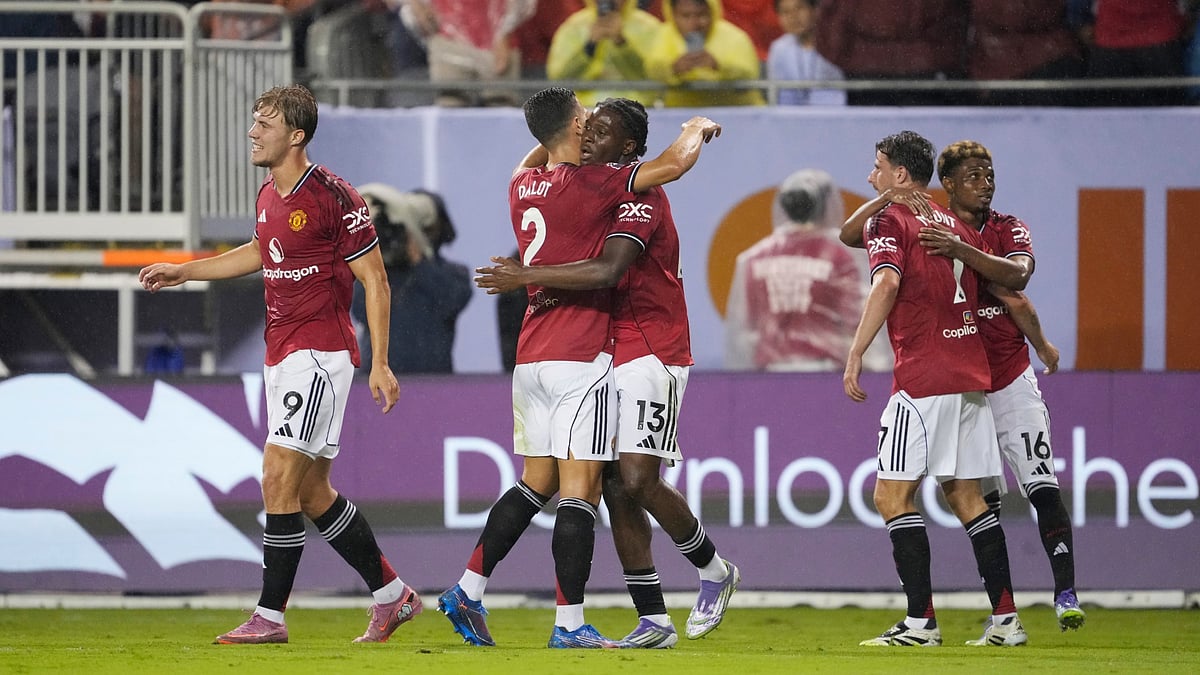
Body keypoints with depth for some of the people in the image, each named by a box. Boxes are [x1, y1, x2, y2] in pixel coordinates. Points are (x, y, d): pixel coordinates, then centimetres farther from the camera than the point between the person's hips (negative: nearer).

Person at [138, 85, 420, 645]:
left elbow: (375, 281, -11)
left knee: (279, 477, -13)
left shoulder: (334, 198, -14)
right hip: (281, 355, 9)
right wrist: (183, 271, 30)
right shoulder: (268, 196, 10)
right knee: (312, 492, 11)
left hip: (320, 352, -9)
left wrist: (380, 363, -15)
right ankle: (392, 595, 23)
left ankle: (270, 615, -9)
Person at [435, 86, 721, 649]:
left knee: (536, 483, 16)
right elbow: (673, 164, -11)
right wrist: (697, 129, 8)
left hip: (530, 358, 8)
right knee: (579, 489, -7)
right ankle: (569, 624, -10)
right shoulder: (588, 185, -12)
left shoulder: (523, 185, 9)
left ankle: (468, 590, 11)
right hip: (580, 357, -8)